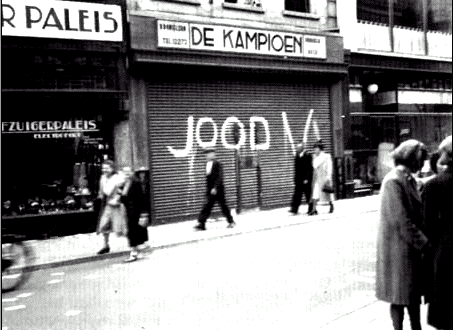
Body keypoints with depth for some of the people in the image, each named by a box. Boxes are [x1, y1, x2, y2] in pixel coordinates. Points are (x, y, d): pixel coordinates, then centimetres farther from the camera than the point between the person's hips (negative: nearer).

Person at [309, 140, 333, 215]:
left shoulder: (326, 156, -3)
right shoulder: (315, 157, 12)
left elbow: (329, 167, -5)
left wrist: (328, 176, -12)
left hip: (324, 177, -4)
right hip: (316, 178, 4)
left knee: (326, 193, 6)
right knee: (315, 194, -6)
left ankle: (331, 205, 30)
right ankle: (314, 209, -10)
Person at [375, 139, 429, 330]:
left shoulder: (409, 179, 10)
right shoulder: (394, 181, -18)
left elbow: (415, 213, 13)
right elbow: (401, 220, -22)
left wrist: (421, 239, 4)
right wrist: (422, 242, -17)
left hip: (411, 246, 9)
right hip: (398, 247, -9)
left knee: (414, 292, 18)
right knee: (400, 296, 5)